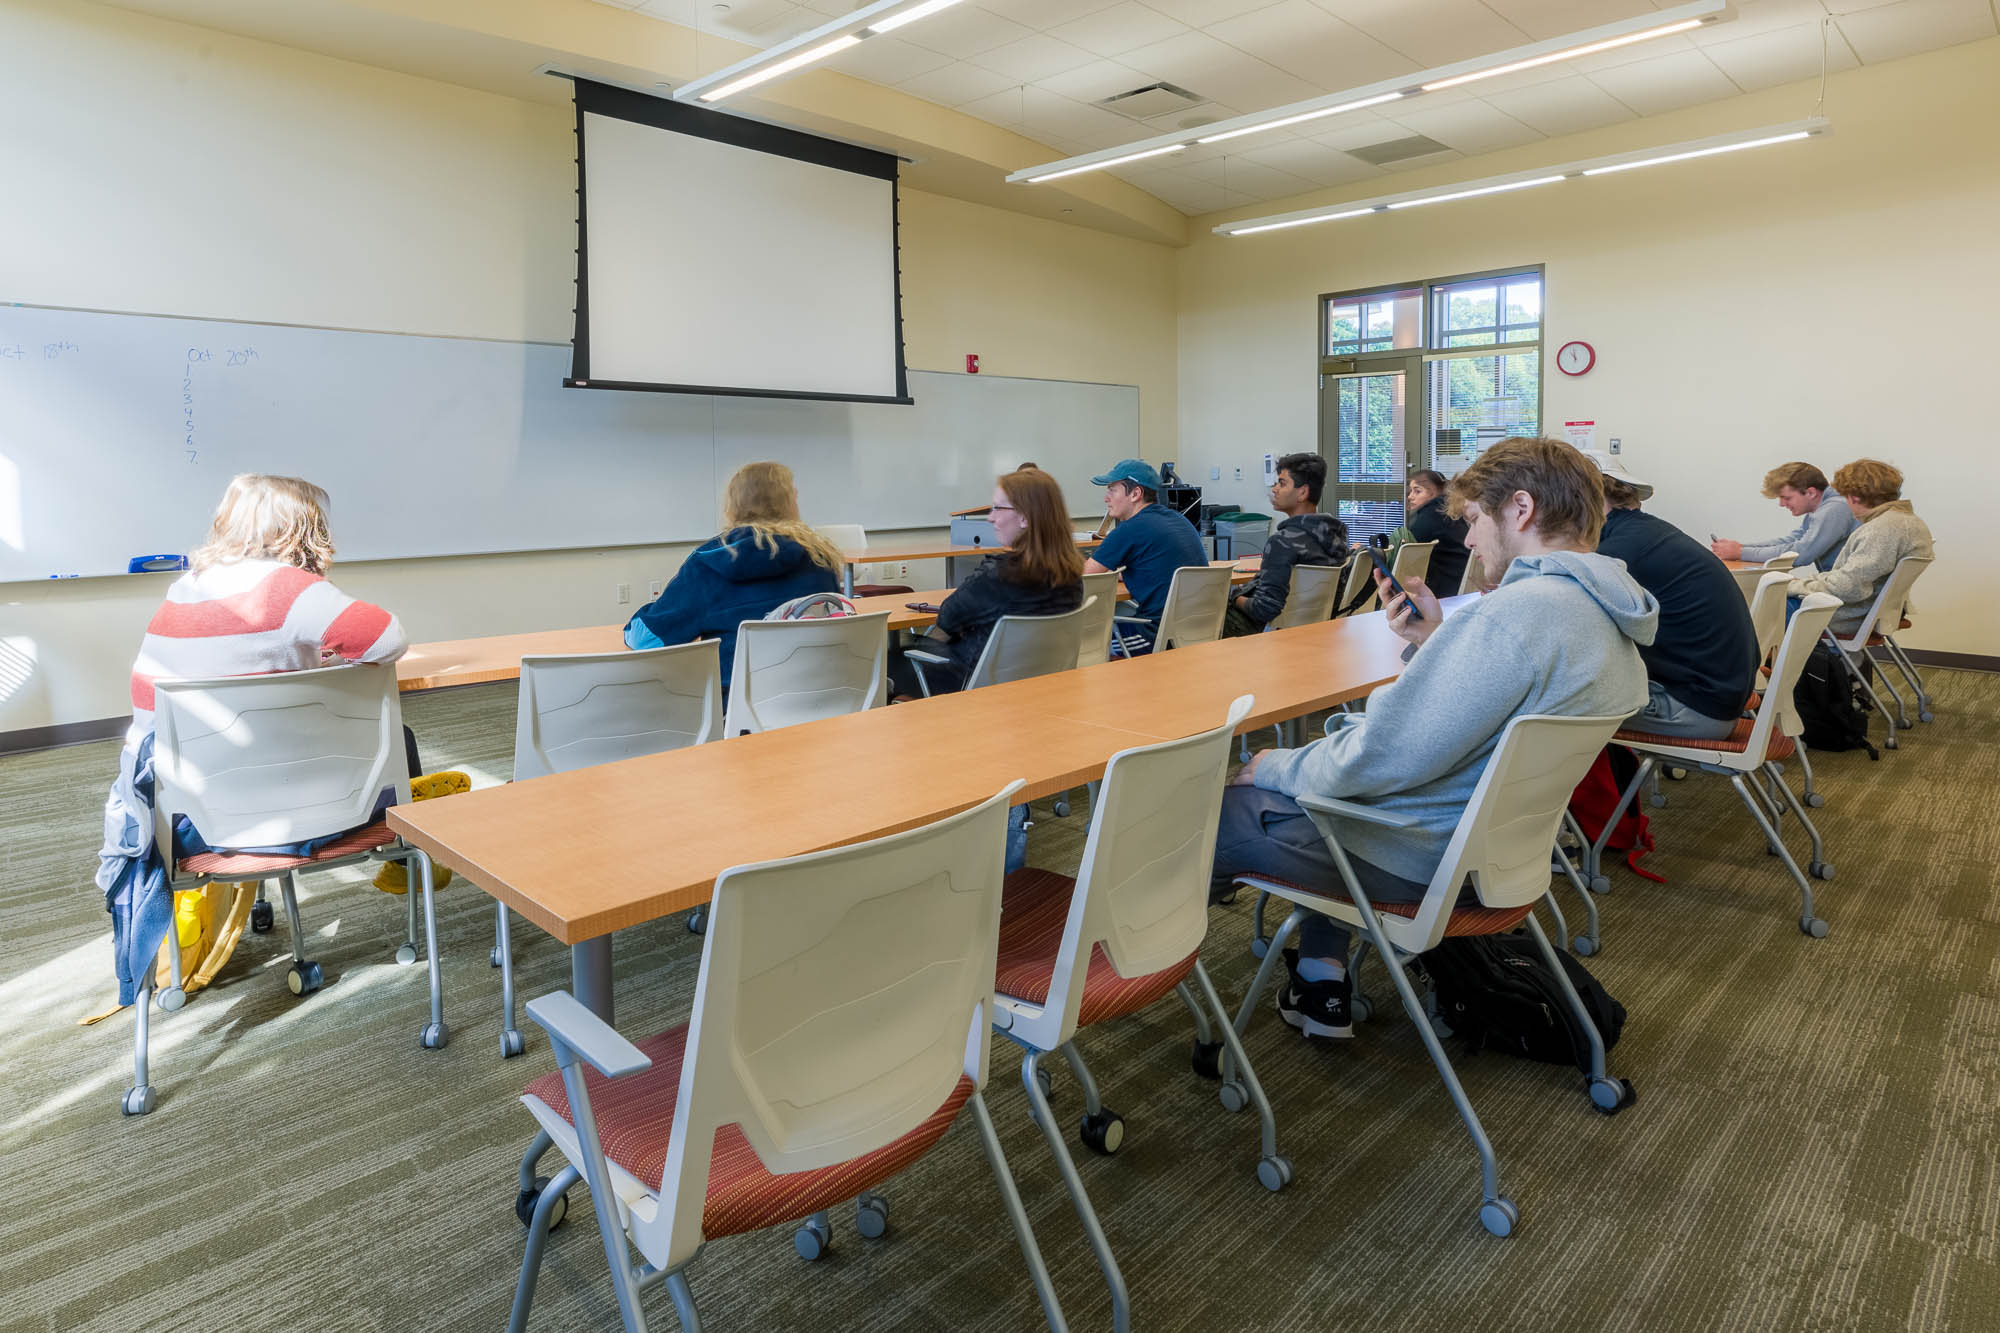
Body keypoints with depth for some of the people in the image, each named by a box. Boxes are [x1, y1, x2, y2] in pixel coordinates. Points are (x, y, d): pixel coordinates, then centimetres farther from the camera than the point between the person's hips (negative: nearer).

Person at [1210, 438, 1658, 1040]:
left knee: (1206, 815, -1)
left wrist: (1276, 767, -10)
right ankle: (1321, 978, 25)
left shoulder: (1518, 611, -26)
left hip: (1425, 855, -10)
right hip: (1497, 836, 10)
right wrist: (1432, 642, 2)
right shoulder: (1611, 616, 6)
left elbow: (1381, 758, -25)